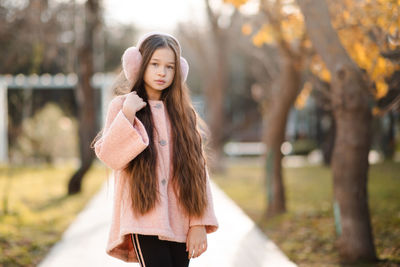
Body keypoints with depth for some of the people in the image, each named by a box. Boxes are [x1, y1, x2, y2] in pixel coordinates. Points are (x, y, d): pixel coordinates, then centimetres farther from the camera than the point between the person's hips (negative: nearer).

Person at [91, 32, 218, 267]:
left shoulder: (183, 112, 12)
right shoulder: (122, 106, 5)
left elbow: (197, 169, 8)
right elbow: (111, 157, -7)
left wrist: (199, 223, 1)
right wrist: (127, 115, -14)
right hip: (144, 219, -3)